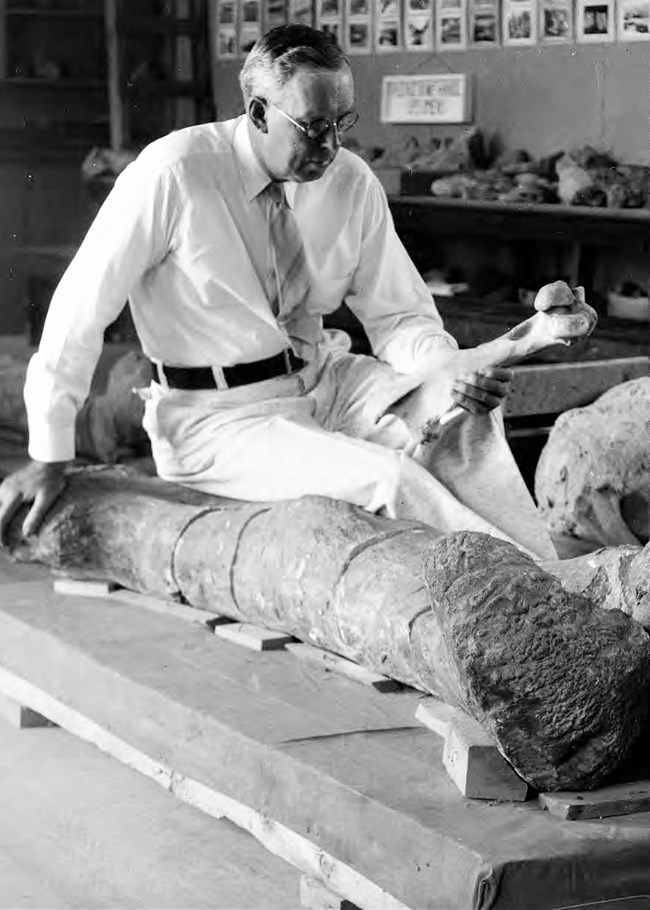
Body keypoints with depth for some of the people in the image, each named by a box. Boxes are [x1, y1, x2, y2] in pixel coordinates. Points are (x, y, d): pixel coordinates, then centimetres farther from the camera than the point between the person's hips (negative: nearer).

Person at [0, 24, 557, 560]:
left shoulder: (355, 185, -4)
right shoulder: (174, 174, -18)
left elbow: (400, 317, 3)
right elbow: (83, 302, -13)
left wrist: (454, 375, -20)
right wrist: (50, 456, -11)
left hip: (324, 380, 5)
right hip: (217, 417, -5)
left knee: (469, 417, -20)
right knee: (387, 478, -26)